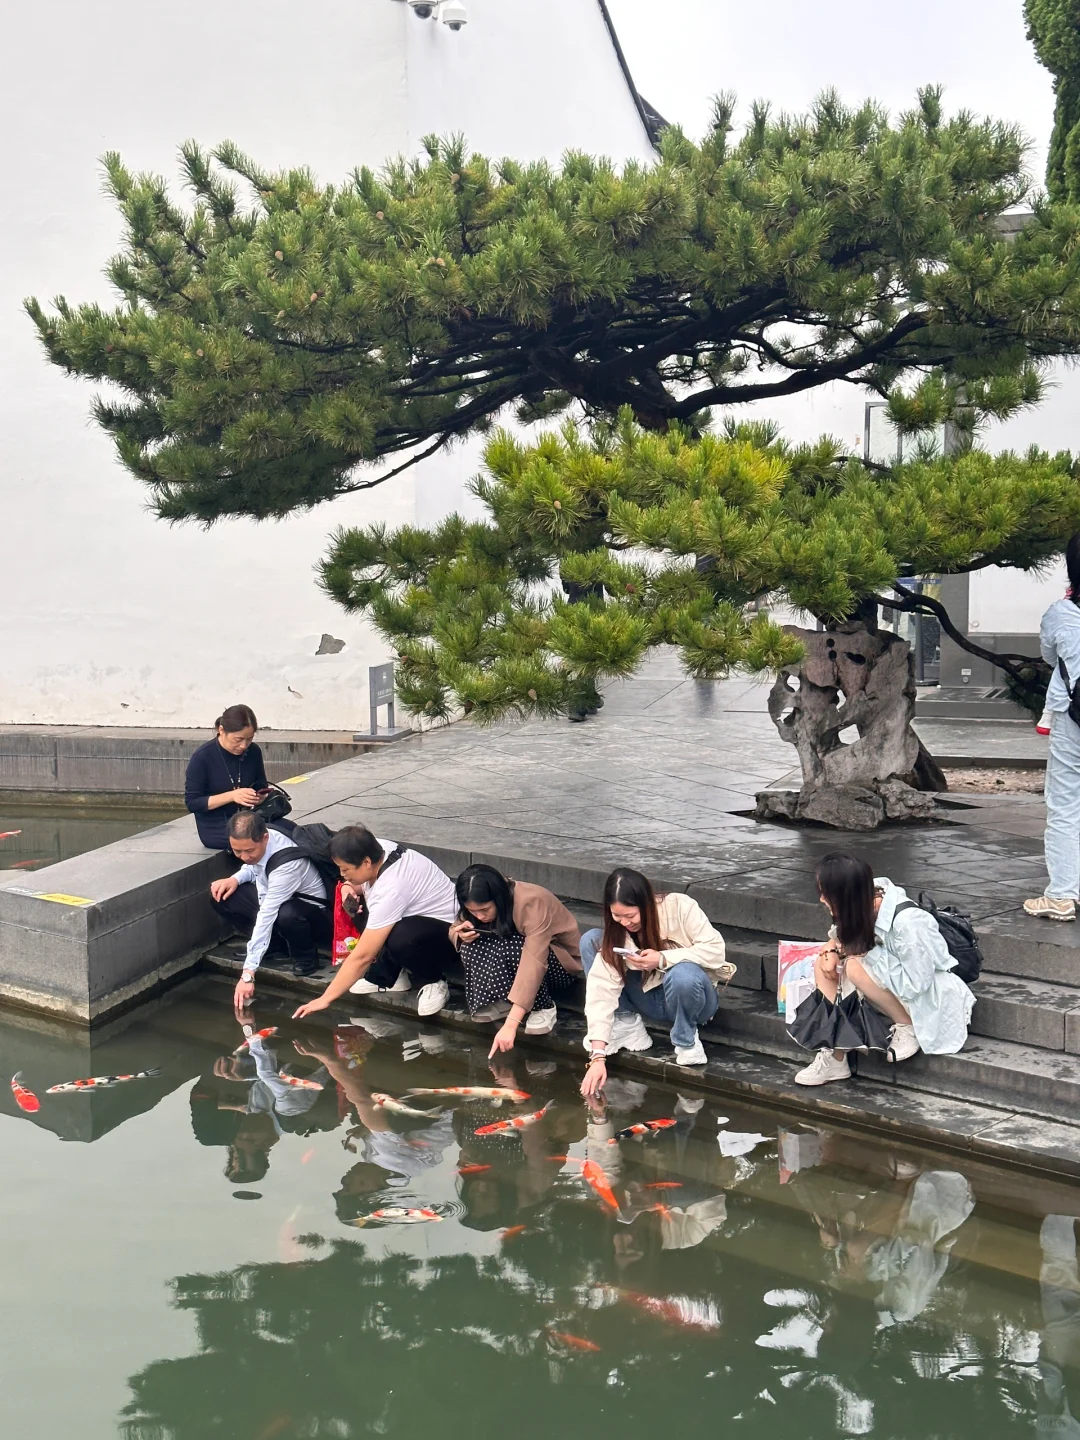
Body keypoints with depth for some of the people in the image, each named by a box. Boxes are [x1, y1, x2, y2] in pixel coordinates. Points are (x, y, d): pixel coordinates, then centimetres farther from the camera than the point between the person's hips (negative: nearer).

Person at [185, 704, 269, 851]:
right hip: (216, 829, -5)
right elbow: (192, 803, -11)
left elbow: (262, 788, 15)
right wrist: (232, 796, -23)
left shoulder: (253, 752, 0)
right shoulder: (202, 757, -12)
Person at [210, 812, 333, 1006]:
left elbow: (265, 917, -40)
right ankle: (271, 943, 1)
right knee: (221, 896, -9)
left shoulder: (286, 863, -36)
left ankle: (305, 956, -9)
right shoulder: (253, 841, -15)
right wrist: (236, 879, -13)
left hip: (314, 915, -7)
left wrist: (248, 974, -41)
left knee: (286, 915, -42)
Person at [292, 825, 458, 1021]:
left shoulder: (390, 890, -34)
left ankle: (432, 981, -8)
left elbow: (361, 956, -31)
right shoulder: (377, 849, -12)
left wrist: (325, 999, -25)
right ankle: (387, 975, 4)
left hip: (449, 933, -9)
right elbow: (362, 884, 14)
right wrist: (349, 887, -10)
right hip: (416, 915, 9)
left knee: (399, 939, -39)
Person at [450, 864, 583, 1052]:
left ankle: (543, 1007, -18)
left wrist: (510, 1025, -49)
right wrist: (461, 935, -28)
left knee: (509, 949, -37)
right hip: (511, 953, 5)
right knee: (471, 947, -25)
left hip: (560, 961, -5)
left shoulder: (532, 903, -35)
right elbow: (454, 930, -1)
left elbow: (533, 964, -42)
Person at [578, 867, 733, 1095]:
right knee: (590, 940, -13)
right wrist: (598, 1056, -30)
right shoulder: (616, 932, -15)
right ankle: (627, 1025, -5)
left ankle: (686, 1040, -10)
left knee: (683, 973, -41)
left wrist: (662, 959, -34)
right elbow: (602, 989, -22)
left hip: (691, 994, -4)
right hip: (649, 998, 4)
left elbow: (715, 950, -25)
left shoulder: (679, 907, -23)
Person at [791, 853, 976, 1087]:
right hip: (895, 988, 8)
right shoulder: (864, 904, -10)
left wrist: (869, 953, -24)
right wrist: (833, 948, -12)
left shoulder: (907, 923, -30)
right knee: (822, 965, -7)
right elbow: (843, 934, 10)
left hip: (930, 999, -8)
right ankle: (835, 1059, -9)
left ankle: (907, 1028, -10)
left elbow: (915, 984, -27)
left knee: (856, 968, -28)